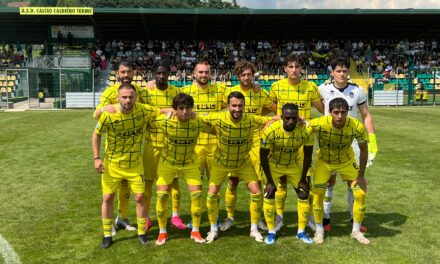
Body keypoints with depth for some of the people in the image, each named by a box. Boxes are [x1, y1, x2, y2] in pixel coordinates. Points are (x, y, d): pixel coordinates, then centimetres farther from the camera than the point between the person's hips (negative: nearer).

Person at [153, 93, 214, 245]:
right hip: (168, 162, -1)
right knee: (162, 195, -3)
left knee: (197, 195, -4)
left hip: (190, 163, 1)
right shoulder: (166, 121, -25)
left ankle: (195, 232, 17)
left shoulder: (199, 122, -21)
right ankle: (162, 232, 18)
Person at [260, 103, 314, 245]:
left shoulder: (306, 130, -28)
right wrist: (270, 181, -17)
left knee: (304, 194, -1)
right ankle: (271, 232, 8)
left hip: (295, 164, 2)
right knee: (269, 194, -9)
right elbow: (263, 156, -21)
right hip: (274, 164, -2)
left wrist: (303, 179, -8)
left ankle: (301, 232, 15)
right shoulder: (271, 130, -33)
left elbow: (307, 156, -12)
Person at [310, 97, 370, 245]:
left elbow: (364, 150, -12)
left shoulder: (357, 127, -29)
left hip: (346, 161, 1)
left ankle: (356, 231, 18)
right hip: (324, 161, -1)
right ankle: (319, 230, 17)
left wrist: (361, 175, -10)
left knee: (361, 193, -3)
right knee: (317, 194, -6)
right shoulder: (318, 124, -34)